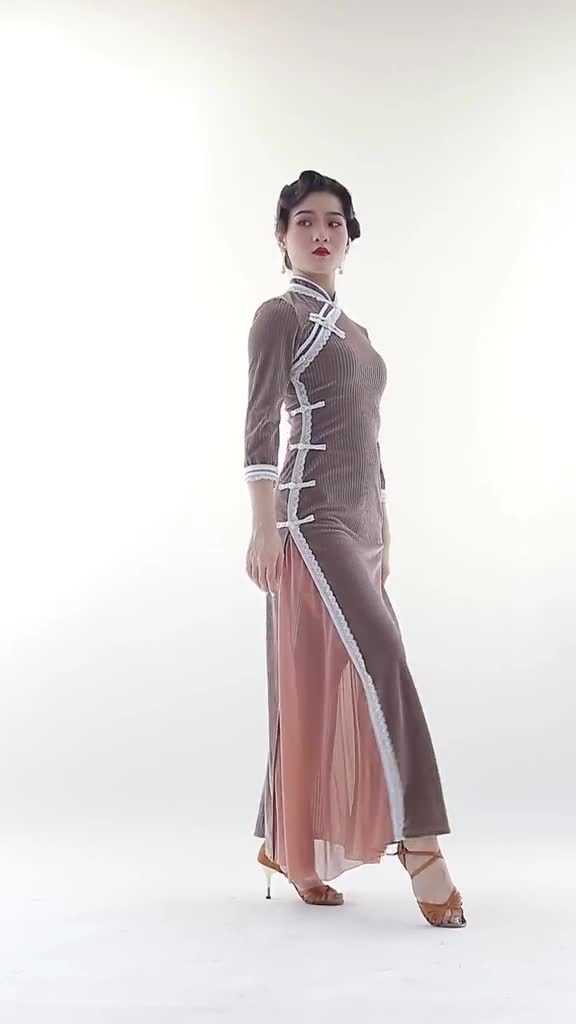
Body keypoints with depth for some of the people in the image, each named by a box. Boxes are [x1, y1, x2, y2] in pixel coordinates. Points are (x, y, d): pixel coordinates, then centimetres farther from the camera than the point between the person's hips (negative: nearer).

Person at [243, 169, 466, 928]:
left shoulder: (354, 332, 22)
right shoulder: (280, 315, -2)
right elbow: (261, 427, -11)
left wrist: (384, 536, 20)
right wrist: (264, 529, -19)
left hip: (358, 523, 8)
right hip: (311, 519, -8)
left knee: (325, 689, 7)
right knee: (381, 661, -19)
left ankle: (288, 846, 16)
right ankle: (416, 838, -15)